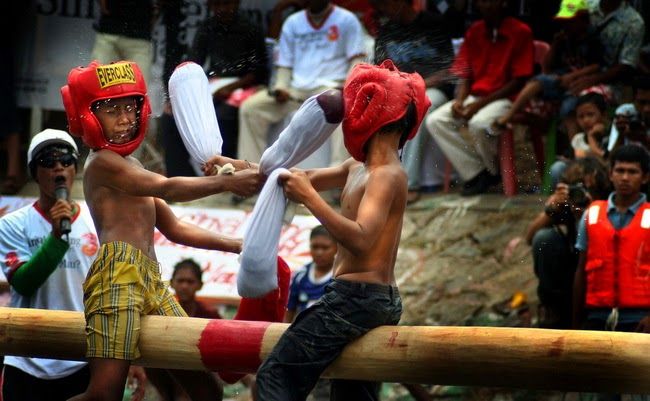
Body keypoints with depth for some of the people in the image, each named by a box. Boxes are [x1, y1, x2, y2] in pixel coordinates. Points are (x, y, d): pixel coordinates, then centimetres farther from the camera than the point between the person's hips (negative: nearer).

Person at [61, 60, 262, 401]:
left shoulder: (131, 167, 26)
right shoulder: (102, 162, -2)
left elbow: (175, 229, 28)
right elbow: (166, 188, -15)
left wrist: (234, 245, 21)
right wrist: (228, 183, -16)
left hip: (151, 281, 9)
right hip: (118, 274, -9)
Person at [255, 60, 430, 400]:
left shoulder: (387, 176, -14)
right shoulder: (359, 168, 14)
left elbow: (361, 239, -28)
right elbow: (307, 180, 22)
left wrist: (308, 197, -26)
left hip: (356, 296, -10)